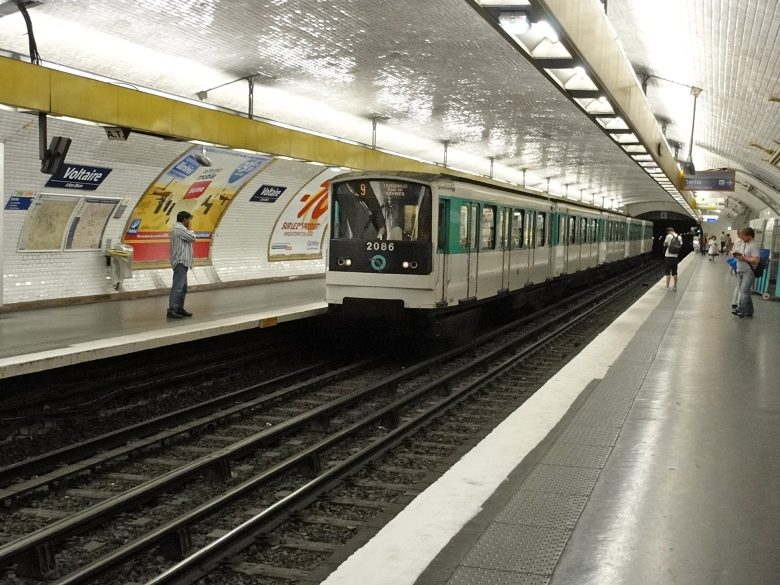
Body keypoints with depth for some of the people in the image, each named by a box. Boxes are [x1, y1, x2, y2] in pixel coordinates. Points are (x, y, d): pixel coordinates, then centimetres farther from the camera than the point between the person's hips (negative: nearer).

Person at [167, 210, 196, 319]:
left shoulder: (179, 229, 22)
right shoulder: (179, 229, -12)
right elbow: (192, 238, -12)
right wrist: (190, 230, 2)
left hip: (182, 263, 11)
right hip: (180, 262, -11)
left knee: (183, 287, 14)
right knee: (177, 287, -15)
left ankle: (179, 308, 19)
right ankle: (171, 310, -19)